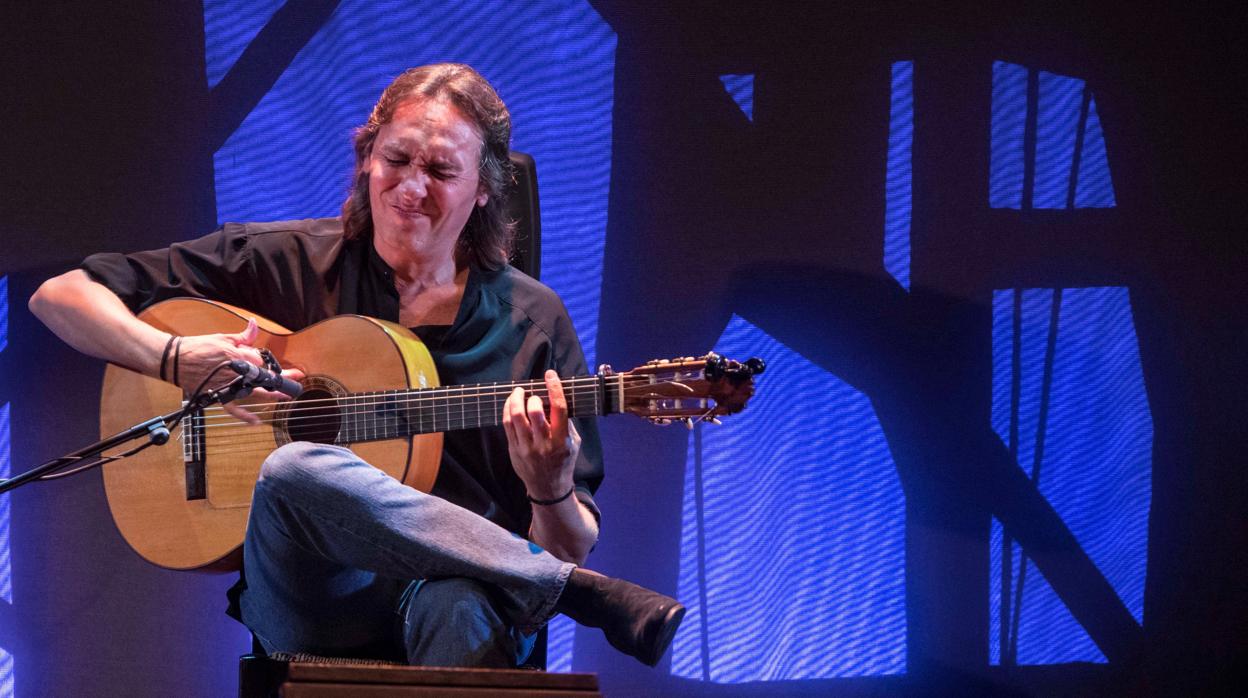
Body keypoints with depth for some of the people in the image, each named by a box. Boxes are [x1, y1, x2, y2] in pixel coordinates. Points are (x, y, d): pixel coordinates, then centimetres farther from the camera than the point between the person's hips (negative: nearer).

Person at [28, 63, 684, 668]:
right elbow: (59, 295, 9)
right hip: (316, 601, 3)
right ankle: (588, 594, -27)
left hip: (467, 582, -3)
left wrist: (551, 490, -16)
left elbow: (570, 550, 8)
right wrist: (176, 359, -9)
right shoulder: (284, 263, 9)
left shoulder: (531, 320, 10)